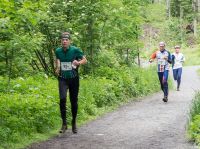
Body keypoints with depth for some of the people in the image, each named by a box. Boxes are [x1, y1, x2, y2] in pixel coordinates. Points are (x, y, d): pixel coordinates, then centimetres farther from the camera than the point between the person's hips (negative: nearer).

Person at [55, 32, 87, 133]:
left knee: (74, 101, 6)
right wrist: (57, 69, 3)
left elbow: (85, 60, 0)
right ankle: (64, 123, -10)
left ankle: (74, 123, 27)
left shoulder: (75, 50, -8)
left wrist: (79, 63, -19)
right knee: (62, 99, -19)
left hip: (74, 78, -1)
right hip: (62, 79, 1)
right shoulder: (58, 51, 1)